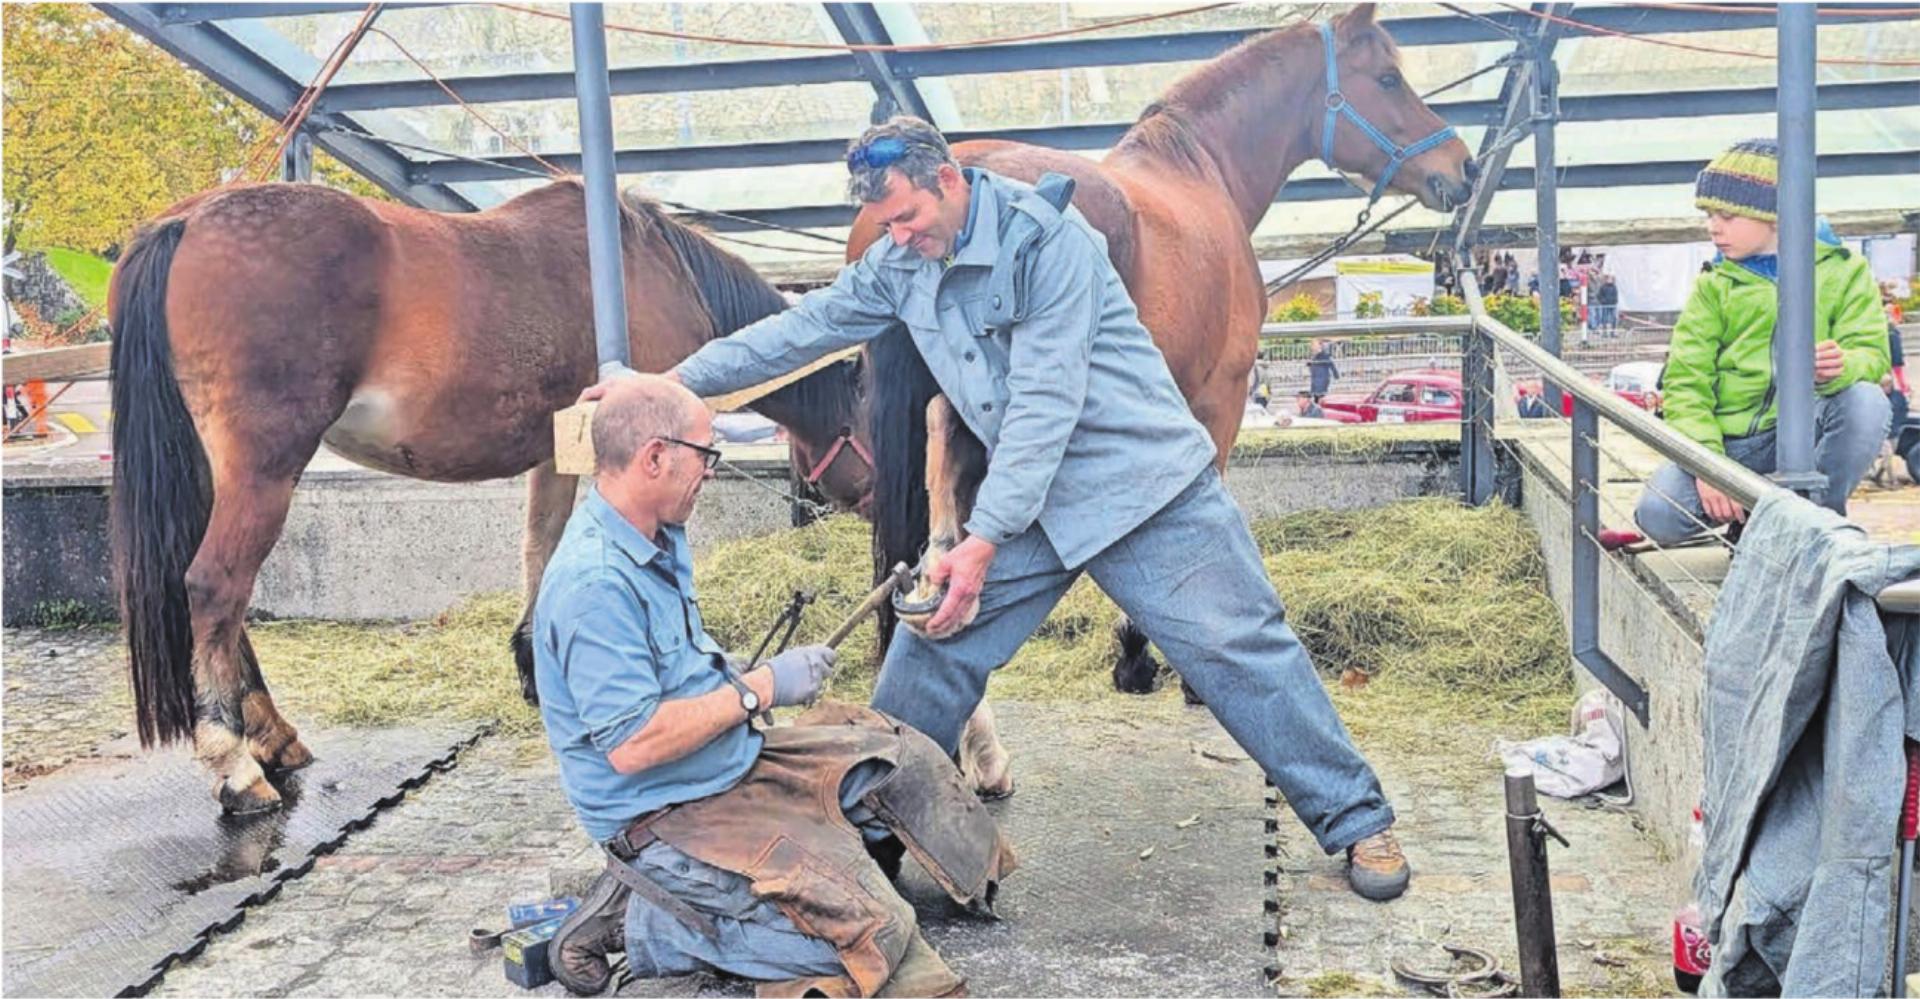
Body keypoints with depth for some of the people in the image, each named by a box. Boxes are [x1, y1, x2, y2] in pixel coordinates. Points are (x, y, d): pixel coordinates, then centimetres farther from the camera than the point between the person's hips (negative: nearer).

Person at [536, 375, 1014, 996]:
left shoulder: (658, 539, 5)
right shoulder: (595, 583, -27)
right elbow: (631, 744, -30)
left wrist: (743, 677, 6)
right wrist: (758, 690, -21)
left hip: (737, 763, 10)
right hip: (665, 817, -10)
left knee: (905, 759, 11)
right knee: (867, 932, -19)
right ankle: (637, 923, -8)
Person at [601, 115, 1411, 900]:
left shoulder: (1045, 237, -20)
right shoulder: (899, 264, 0)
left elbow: (1045, 404, -24)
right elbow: (803, 327, 10)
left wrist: (983, 541, -26)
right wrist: (681, 380, 9)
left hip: (1143, 481, -6)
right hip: (1030, 496, 6)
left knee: (1239, 648, -3)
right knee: (930, 642, 0)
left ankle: (1356, 823, 10)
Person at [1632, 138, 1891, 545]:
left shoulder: (1842, 270, 6)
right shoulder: (1714, 287, 8)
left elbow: (1873, 353, -4)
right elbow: (1685, 381, -1)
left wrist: (1842, 367, -31)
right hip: (1731, 443, 1)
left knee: (1865, 399, -32)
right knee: (1658, 515, -25)